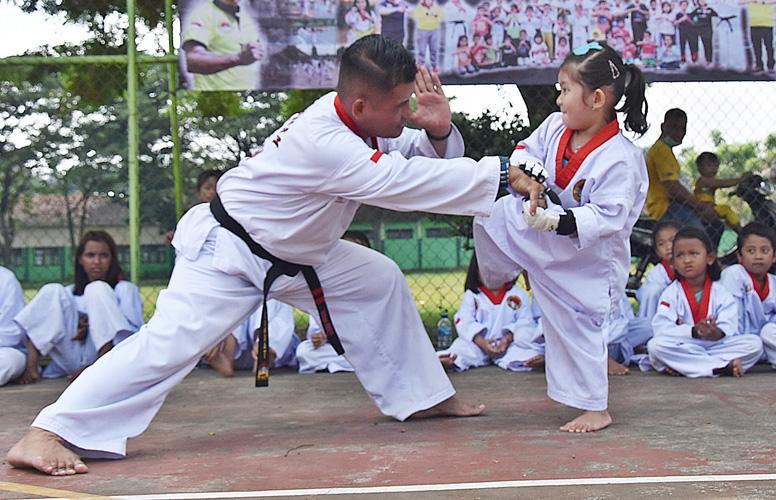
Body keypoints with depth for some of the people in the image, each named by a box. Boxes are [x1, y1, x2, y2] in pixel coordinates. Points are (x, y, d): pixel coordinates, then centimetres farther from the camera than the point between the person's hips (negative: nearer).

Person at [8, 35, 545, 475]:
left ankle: (422, 395, 22)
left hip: (294, 255, 10)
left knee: (379, 281, 9)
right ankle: (46, 435, -18)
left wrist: (437, 130, -21)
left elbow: (420, 158, 3)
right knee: (171, 342, -22)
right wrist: (503, 174, -32)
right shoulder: (321, 141, -32)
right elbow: (404, 182, -36)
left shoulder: (362, 122, -3)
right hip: (226, 251, -10)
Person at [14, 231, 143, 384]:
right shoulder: (69, 293, 26)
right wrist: (77, 328, -7)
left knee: (97, 289, -17)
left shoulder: (125, 289, 15)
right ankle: (32, 362, -23)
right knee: (52, 290, -9)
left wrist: (93, 327, -12)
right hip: (73, 363, 3)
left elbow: (133, 331, 1)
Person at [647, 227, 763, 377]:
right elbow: (661, 327, -14)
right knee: (655, 345, -31)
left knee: (755, 343, -18)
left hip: (715, 345, 2)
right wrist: (693, 331, -27)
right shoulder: (671, 293, 2)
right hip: (683, 347, -1)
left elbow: (729, 327, -8)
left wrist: (718, 333, -33)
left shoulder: (721, 293, 6)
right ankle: (724, 366, -28)